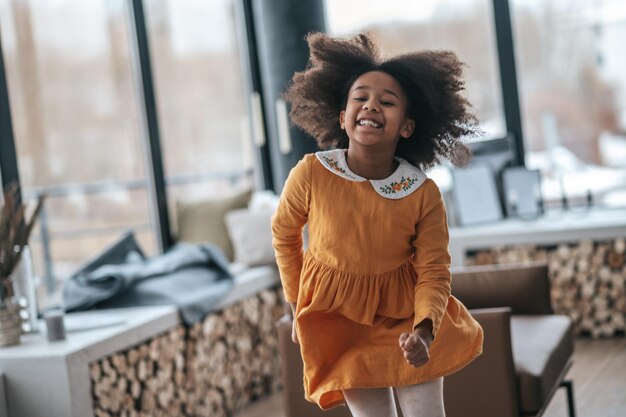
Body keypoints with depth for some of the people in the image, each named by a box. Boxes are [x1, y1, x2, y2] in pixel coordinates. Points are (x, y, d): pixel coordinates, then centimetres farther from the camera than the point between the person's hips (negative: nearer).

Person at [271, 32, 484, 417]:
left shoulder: (424, 194, -19)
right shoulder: (311, 174, -20)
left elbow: (434, 273, -15)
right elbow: (284, 232, -1)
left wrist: (424, 331, -33)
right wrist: (297, 303, 7)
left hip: (405, 312, 0)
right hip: (339, 320, 0)